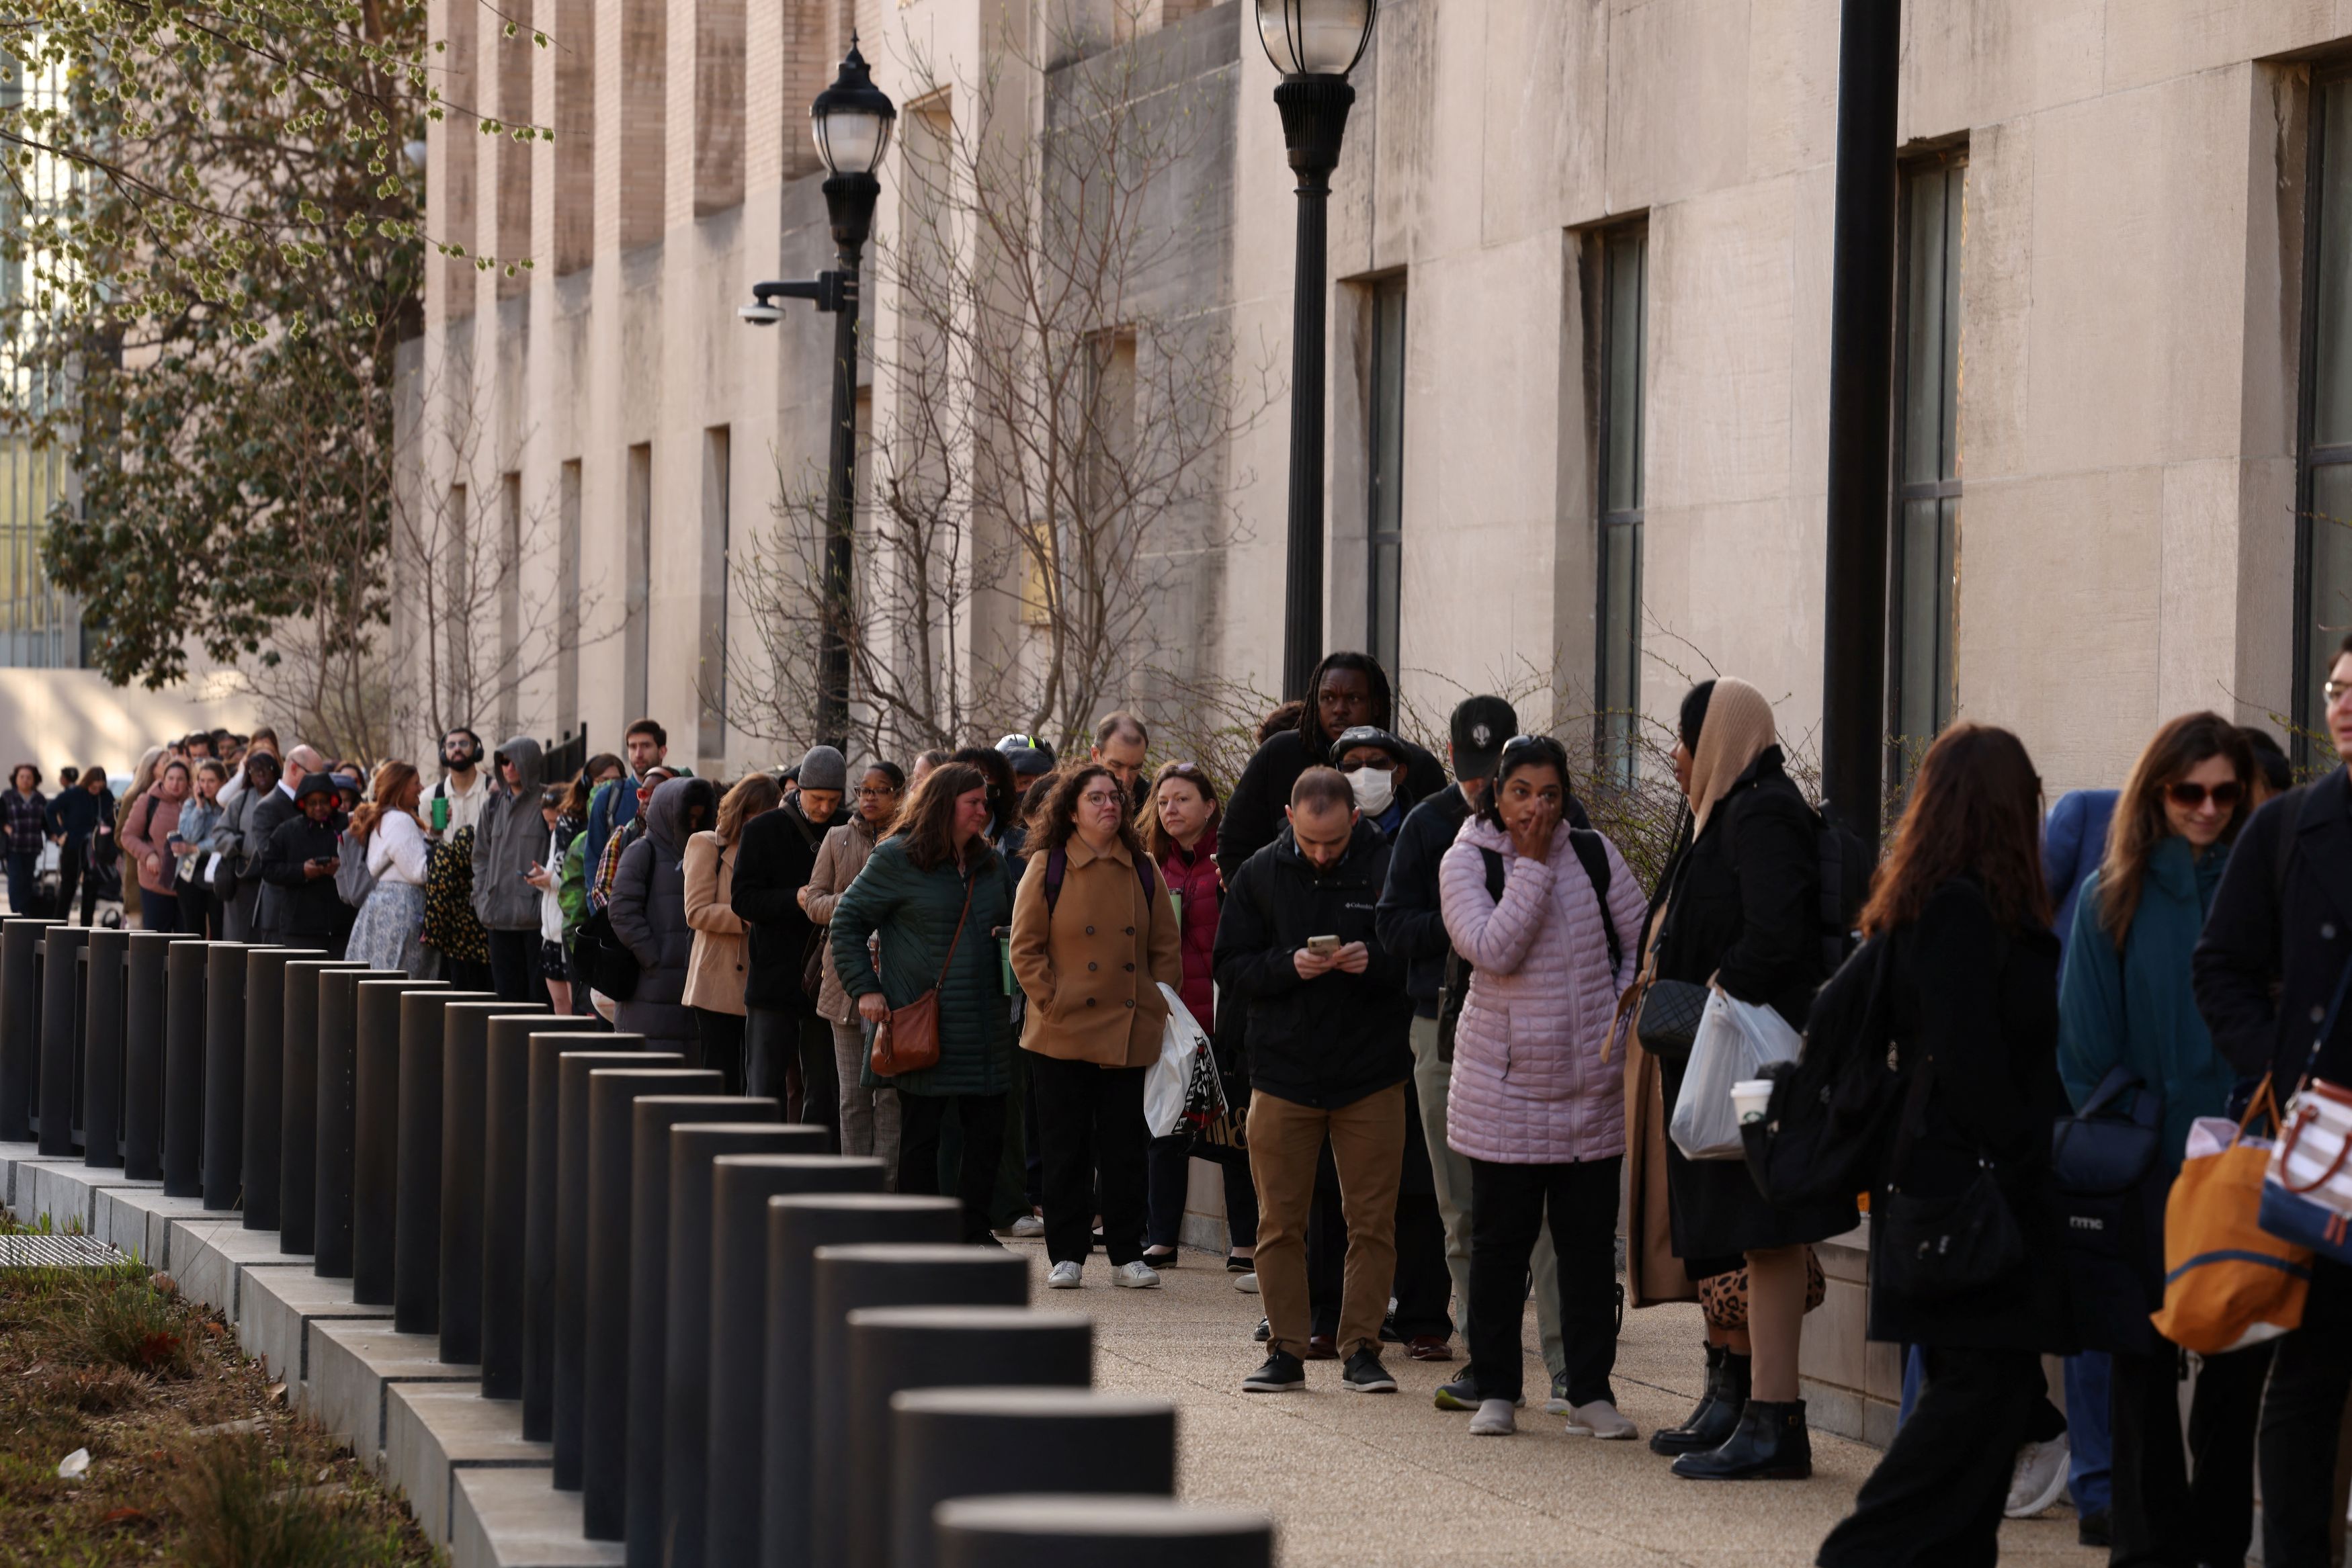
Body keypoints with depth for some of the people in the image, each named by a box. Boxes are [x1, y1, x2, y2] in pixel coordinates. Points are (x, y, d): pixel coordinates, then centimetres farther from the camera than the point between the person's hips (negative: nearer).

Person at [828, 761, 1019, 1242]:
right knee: (920, 1135, 2)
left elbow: (1013, 927, 26)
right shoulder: (898, 859, -4)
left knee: (987, 1132, 4)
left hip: (985, 1029, 5)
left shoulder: (991, 864, 14)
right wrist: (865, 987, -8)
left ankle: (975, 1231, 15)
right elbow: (847, 921, -1)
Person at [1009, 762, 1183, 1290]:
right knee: (1066, 1149, 3)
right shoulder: (1047, 867, 0)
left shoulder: (1143, 871, 8)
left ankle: (1127, 1255, 12)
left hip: (1130, 1033, 2)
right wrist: (1052, 1004, -9)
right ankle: (1066, 1255, 10)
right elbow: (1026, 948, -1)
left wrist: (1158, 1006, 1)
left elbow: (1166, 949, 11)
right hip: (1063, 1036, -2)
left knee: (1126, 1148, 5)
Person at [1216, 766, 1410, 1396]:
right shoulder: (1259, 875, 4)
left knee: (1373, 1221, 1)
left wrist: (1374, 962, -20)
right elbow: (1230, 967, 3)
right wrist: (1289, 966, -14)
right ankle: (1286, 1349, 12)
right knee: (1280, 1221, 4)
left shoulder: (1388, 870, -3)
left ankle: (1362, 1348, 9)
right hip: (1284, 1072, 2)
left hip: (1371, 1077, -1)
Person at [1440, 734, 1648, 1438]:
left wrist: (1626, 1021, 0)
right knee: (1500, 1240, 3)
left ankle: (1591, 1391, 10)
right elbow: (1494, 951, -19)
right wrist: (1531, 865, -16)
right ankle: (1494, 1390, 13)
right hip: (1504, 1084, -2)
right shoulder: (1466, 862, -4)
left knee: (1590, 1240, 4)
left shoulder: (1594, 853, 4)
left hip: (1593, 1086, 2)